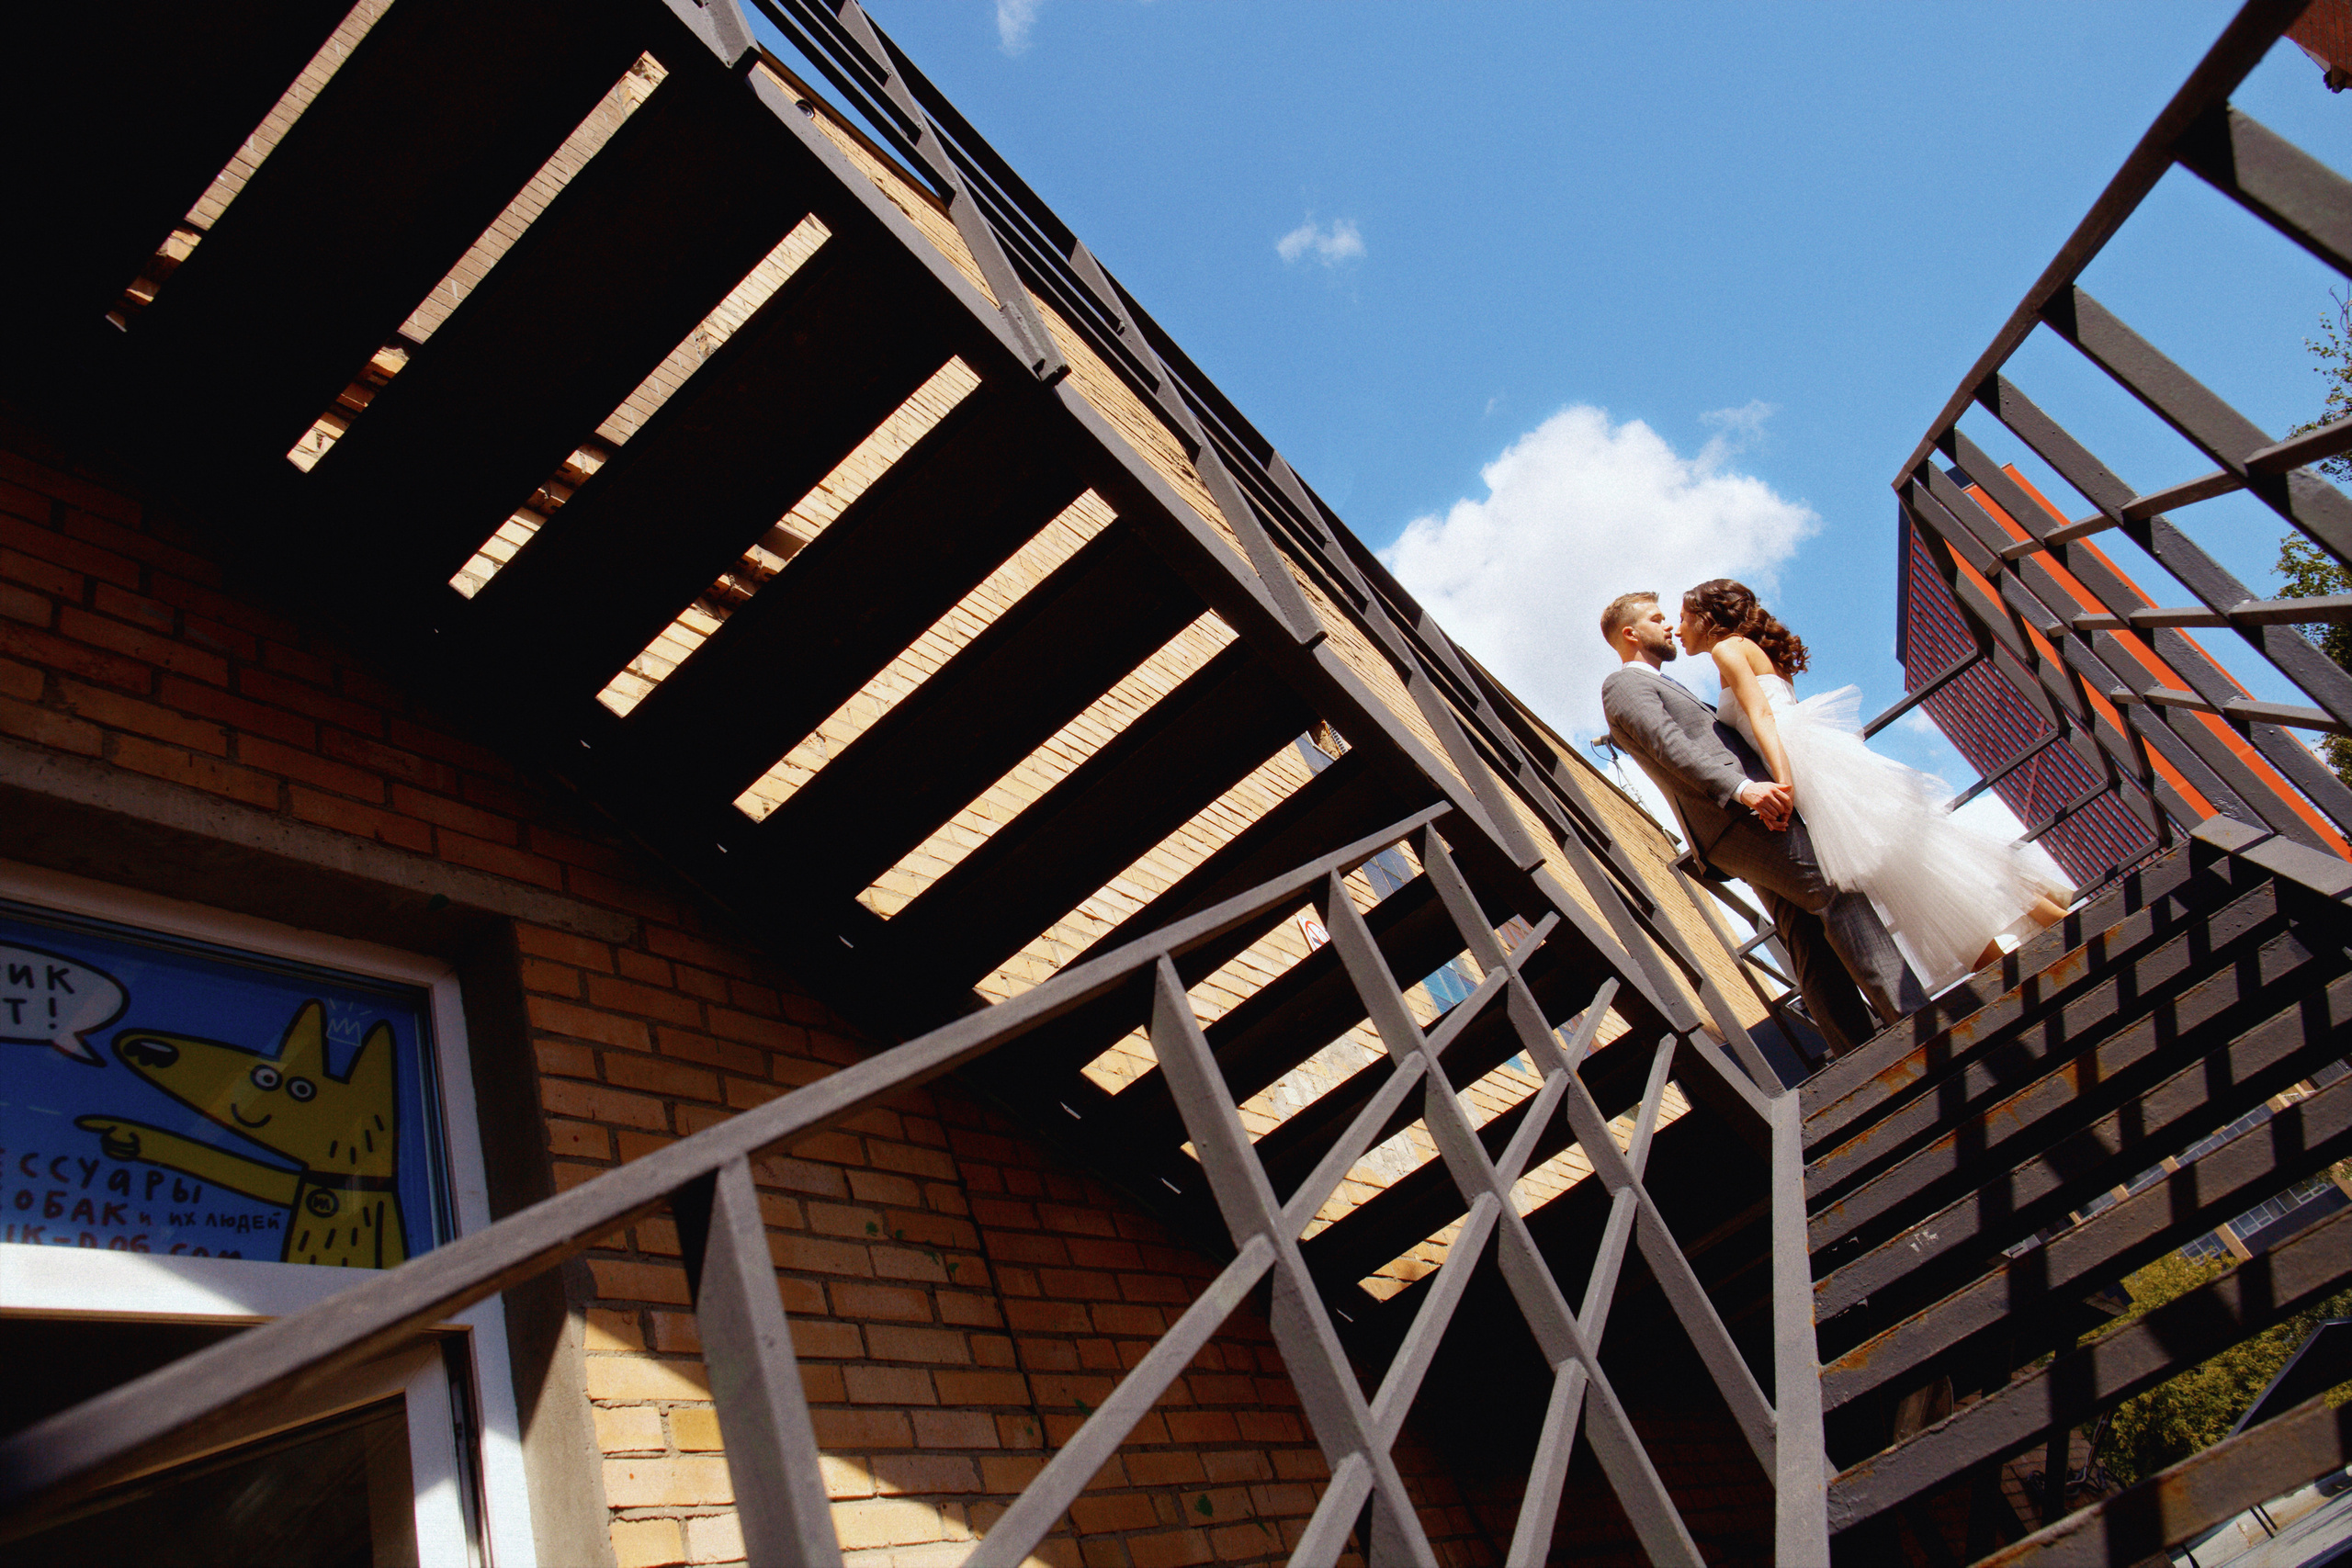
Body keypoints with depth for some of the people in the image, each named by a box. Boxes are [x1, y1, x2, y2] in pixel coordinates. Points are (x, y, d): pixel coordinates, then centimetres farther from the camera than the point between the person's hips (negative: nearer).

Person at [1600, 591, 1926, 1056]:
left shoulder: (1666, 687, 35)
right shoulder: (1623, 685, 2)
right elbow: (1669, 746, -14)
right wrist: (1742, 787, -26)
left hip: (1755, 810, 10)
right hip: (1734, 819, -10)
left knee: (1811, 941, 2)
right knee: (1835, 892, -20)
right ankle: (1910, 1016, -26)